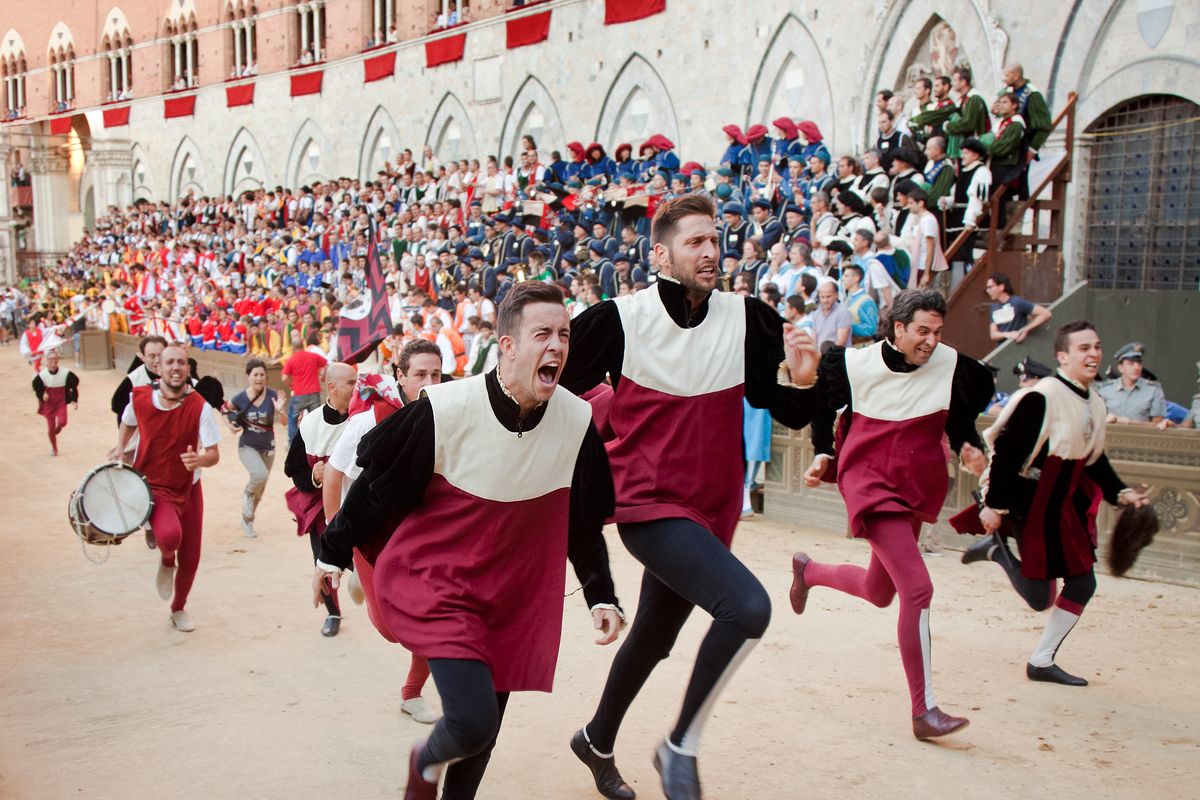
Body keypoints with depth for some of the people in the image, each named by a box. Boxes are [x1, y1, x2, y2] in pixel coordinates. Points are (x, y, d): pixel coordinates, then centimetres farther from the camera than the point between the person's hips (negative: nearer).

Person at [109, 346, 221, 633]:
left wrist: (199, 460, -38)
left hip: (188, 489, 1)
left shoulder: (199, 407, -16)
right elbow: (127, 423, 15)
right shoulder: (139, 398, -10)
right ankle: (166, 561, 7)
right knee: (170, 535, -32)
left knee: (190, 560, 7)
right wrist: (121, 447, -2)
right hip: (151, 486, -1)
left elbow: (214, 455, -16)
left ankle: (179, 608, 39)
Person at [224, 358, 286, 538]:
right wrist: (231, 425, -9)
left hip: (267, 447, 3)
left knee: (260, 489, 15)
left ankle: (247, 521, 38)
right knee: (260, 474, -30)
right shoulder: (240, 398, -14)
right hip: (247, 446, -2)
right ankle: (247, 493, 3)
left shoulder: (273, 395, -14)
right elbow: (225, 410, 7)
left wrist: (281, 410, -32)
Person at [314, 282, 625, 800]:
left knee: (483, 734, 10)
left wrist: (602, 597, 7)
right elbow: (378, 484, -6)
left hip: (515, 594, 4)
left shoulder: (578, 421, -10)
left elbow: (582, 521, 5)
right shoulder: (446, 409, -22)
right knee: (472, 721, -18)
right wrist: (334, 554, 3)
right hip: (432, 579, -4)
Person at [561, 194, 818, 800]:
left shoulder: (749, 319, -2)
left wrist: (803, 381, -18)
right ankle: (681, 748, -5)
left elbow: (789, 413, 1)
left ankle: (597, 742, 49)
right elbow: (555, 390, -1)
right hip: (648, 503, -5)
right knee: (746, 606, -26)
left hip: (711, 510, 5)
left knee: (653, 639, 22)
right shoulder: (618, 320, -12)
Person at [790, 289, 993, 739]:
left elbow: (961, 412, 15)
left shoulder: (952, 366, -6)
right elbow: (823, 402, 7)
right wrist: (823, 453, 2)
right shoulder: (854, 365, -13)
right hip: (869, 483, -5)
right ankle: (923, 710, -10)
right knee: (918, 589, -18)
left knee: (879, 593, 19)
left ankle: (808, 571, 48)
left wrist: (966, 445, -1)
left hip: (918, 488, 6)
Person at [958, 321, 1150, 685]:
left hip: (1064, 506, 9)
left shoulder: (1095, 405, 8)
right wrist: (994, 505, -20)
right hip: (1029, 506, -9)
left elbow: (1094, 461, 17)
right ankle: (996, 549, 19)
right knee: (1040, 598, -6)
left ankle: (1041, 663, 23)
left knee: (1082, 585, 10)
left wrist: (1120, 493, 5)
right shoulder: (1041, 398, -20)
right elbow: (1007, 452, -20)